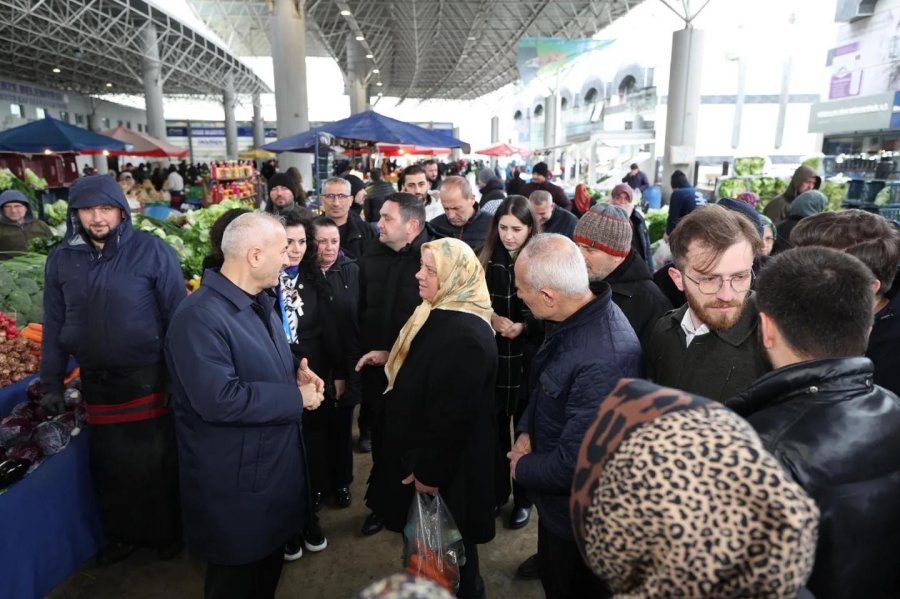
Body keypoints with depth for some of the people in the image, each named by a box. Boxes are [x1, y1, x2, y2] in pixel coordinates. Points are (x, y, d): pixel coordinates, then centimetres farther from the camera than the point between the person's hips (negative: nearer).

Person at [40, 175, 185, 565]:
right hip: (96, 382, 4)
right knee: (109, 466, 16)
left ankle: (168, 531, 33)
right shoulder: (61, 259, 3)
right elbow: (54, 326, 8)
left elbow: (177, 315, -9)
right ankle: (123, 534, 39)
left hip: (148, 378, -4)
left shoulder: (151, 250, -10)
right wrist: (51, 383, 8)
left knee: (157, 462, 10)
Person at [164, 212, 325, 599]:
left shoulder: (261, 302, 6)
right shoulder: (200, 317, -26)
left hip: (276, 465, 9)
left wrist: (297, 371, -4)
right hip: (235, 484, -9)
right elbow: (219, 399, -32)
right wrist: (296, 399, -23)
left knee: (269, 565, 27)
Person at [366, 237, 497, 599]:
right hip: (427, 458, 10)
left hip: (445, 468, -10)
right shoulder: (444, 315, 2)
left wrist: (429, 471, -20)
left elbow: (453, 415, -28)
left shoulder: (464, 336, -31)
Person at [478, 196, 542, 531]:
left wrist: (524, 327, -24)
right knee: (494, 427, 11)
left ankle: (524, 498, 31)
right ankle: (496, 492, 33)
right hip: (492, 356, 2)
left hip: (528, 359, -2)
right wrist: (490, 318, -17)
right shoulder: (488, 260, 0)